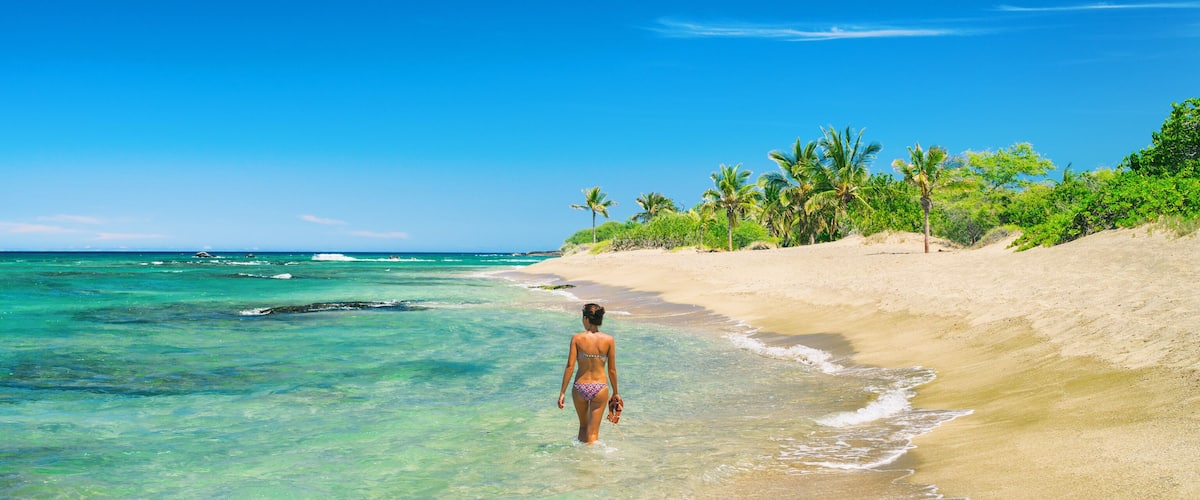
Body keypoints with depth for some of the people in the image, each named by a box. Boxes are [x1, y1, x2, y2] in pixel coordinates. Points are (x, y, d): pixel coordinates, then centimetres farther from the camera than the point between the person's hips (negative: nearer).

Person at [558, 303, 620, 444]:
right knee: (593, 432, 7)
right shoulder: (609, 340, -4)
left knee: (583, 426, 24)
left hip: (580, 387, 1)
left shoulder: (577, 338, -6)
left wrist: (562, 392, -2)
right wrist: (615, 393, 12)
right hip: (600, 388, -1)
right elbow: (612, 370, 0)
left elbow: (570, 366, -8)